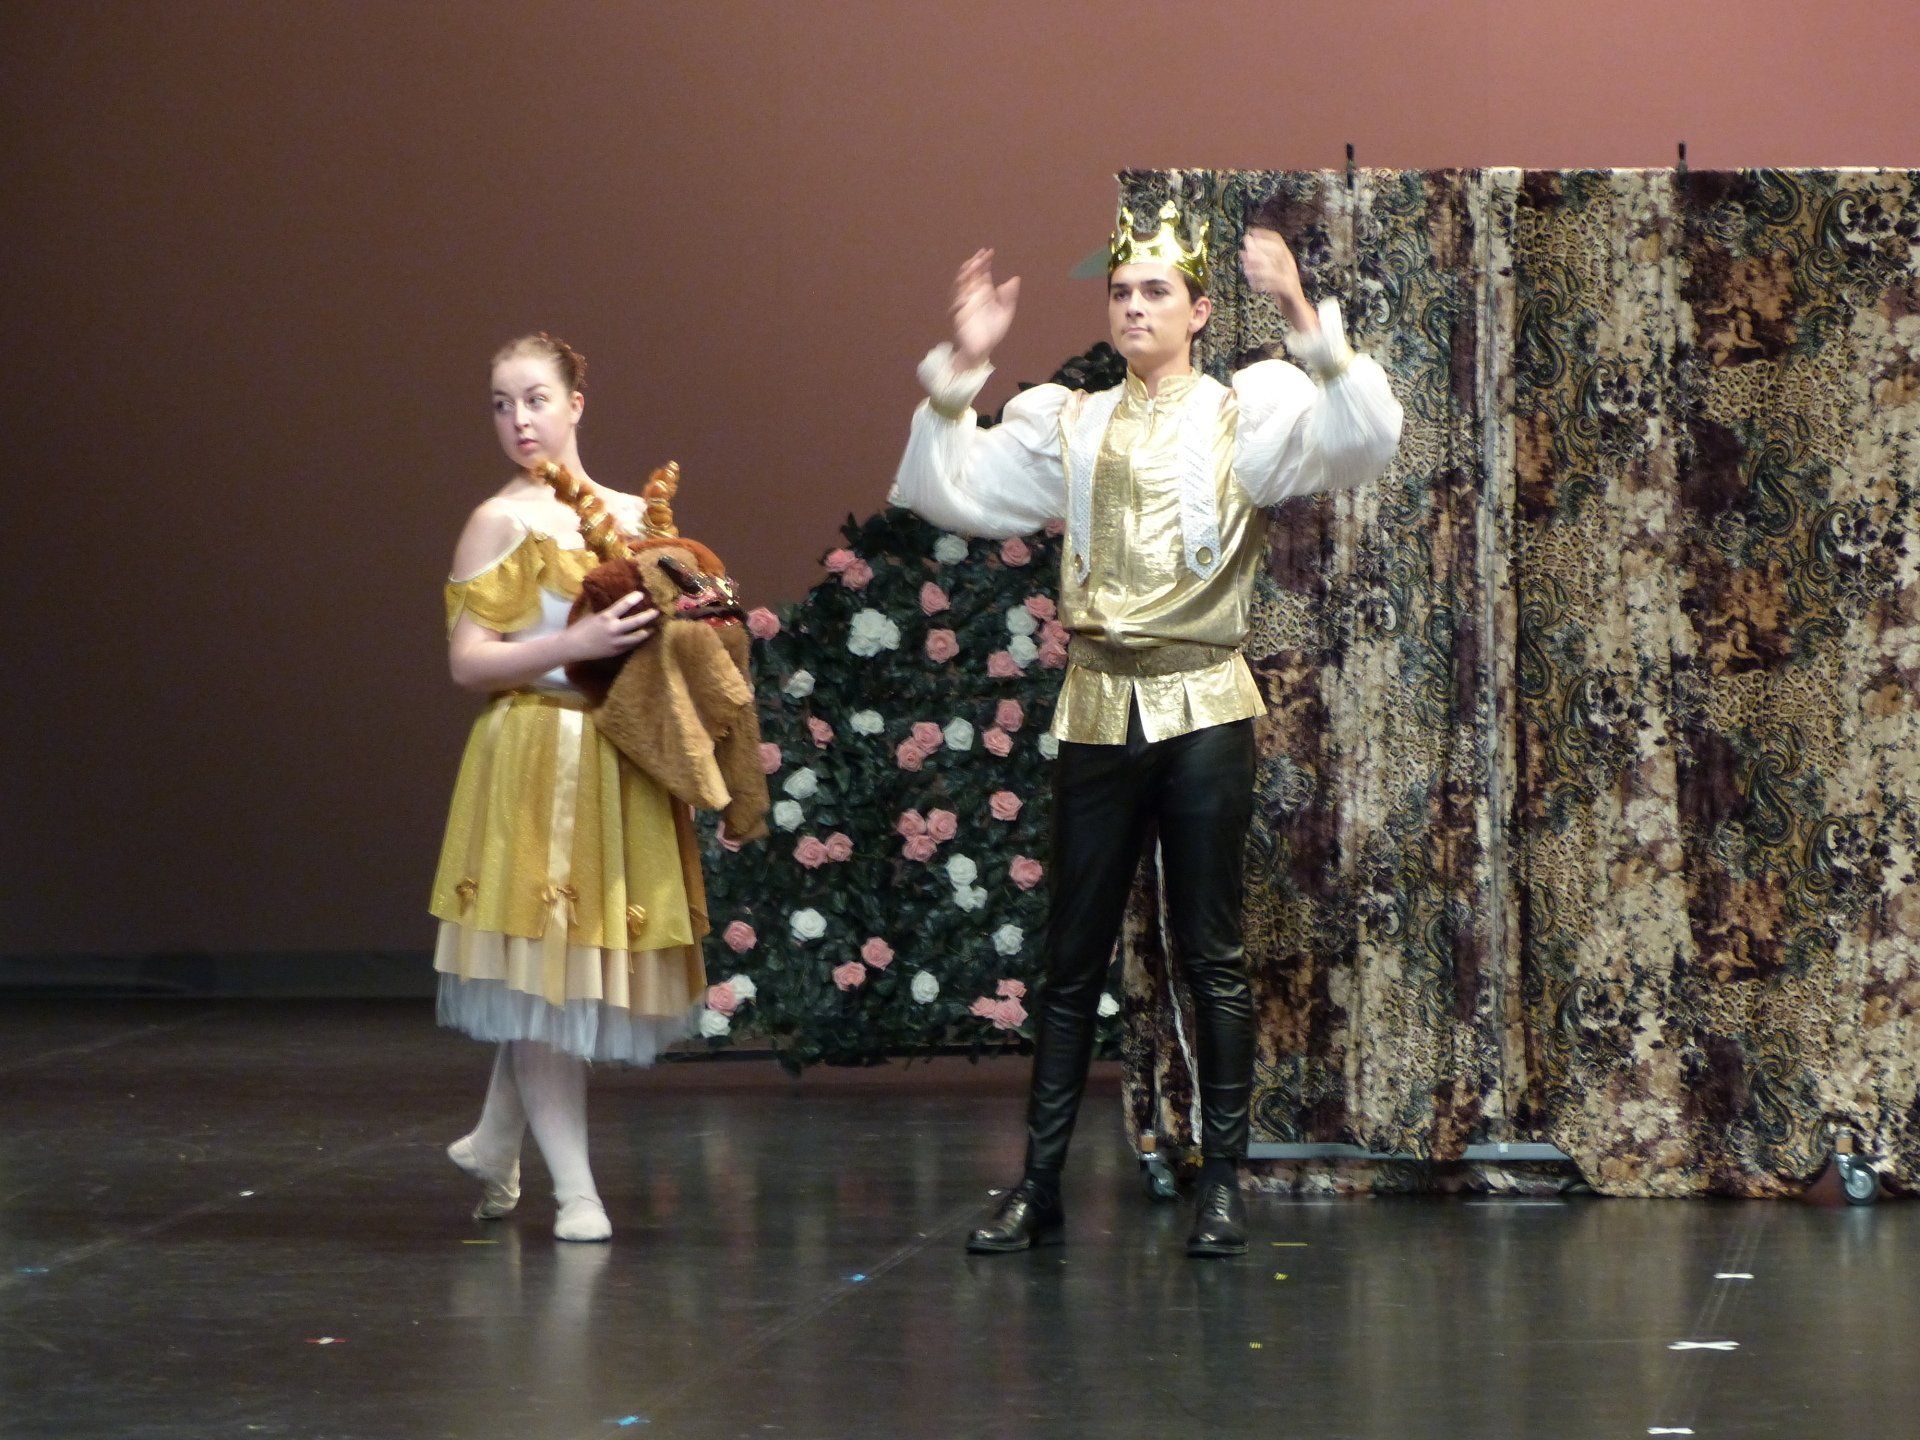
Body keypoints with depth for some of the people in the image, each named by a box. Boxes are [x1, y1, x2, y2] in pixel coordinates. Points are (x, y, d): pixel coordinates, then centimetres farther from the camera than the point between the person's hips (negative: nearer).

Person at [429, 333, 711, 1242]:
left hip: (623, 766, 5)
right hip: (537, 764, -5)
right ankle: (574, 1188, -2)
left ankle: (495, 1142, 26)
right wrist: (576, 645, -20)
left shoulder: (632, 516, 12)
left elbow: (661, 633, 22)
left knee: (583, 963, 7)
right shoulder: (502, 521, -3)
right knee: (542, 965, -6)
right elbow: (467, 661, -9)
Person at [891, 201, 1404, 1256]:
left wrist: (1305, 321, -25)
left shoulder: (1244, 415, 1)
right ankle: (1039, 1186, 9)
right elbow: (944, 491, 3)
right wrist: (960, 369, -8)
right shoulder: (1068, 426, 10)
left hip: (1203, 707, -3)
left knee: (1212, 957, 1)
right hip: (1099, 705, 3)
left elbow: (1365, 440, -15)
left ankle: (1222, 1182, 7)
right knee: (1073, 959, 5)